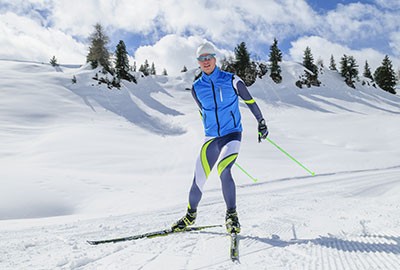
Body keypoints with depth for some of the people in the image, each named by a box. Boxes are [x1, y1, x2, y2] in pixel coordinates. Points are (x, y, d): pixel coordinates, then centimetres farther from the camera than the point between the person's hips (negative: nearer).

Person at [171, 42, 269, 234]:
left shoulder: (231, 80, -4)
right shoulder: (196, 88, 5)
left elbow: (249, 101, 6)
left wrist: (261, 122, 8)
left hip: (232, 135, -3)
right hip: (211, 139, 3)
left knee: (223, 170, -26)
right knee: (199, 177, 1)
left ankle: (232, 214, -9)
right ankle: (191, 214, 25)